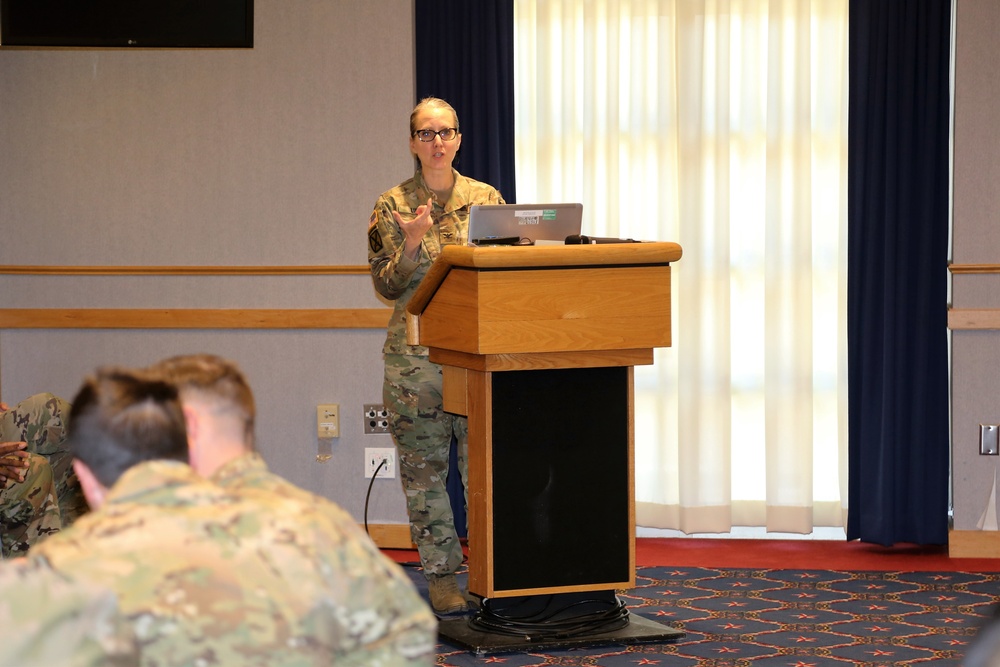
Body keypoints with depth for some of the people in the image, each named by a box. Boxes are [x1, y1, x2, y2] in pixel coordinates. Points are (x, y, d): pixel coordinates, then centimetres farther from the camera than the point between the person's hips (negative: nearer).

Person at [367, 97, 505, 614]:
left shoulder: (487, 199, 8)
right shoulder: (392, 207, 3)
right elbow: (385, 285, 0)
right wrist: (411, 244, -16)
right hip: (416, 353, -1)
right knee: (424, 466, 1)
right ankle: (440, 573, 9)